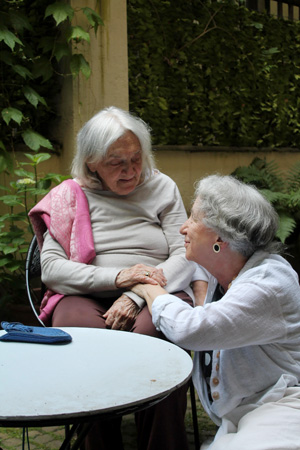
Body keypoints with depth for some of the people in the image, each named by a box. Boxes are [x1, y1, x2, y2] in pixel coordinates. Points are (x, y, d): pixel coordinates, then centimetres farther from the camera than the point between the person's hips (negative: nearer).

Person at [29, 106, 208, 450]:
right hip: (85, 296, 0)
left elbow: (185, 258, 4)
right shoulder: (70, 196, 11)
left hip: (157, 295, 0)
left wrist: (136, 297, -14)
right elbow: (50, 267, 1)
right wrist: (118, 277, -13)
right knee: (79, 331, -35)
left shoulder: (162, 188, 13)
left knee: (152, 332, -35)